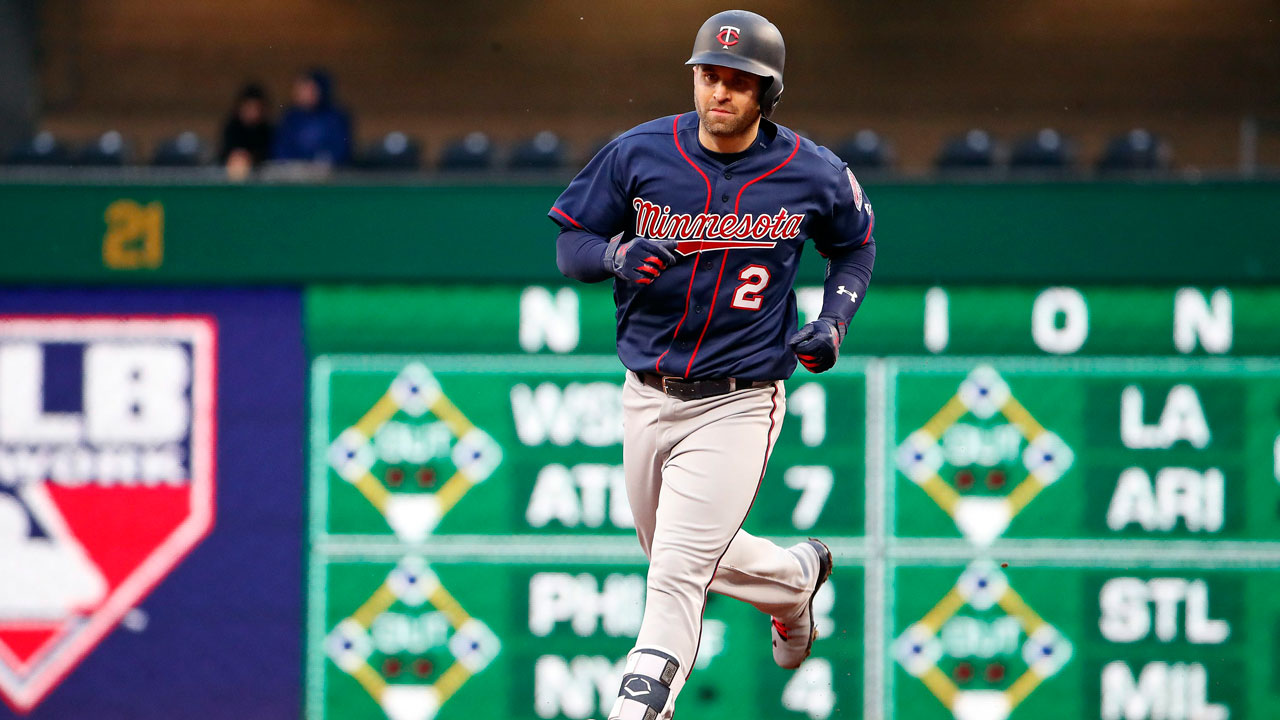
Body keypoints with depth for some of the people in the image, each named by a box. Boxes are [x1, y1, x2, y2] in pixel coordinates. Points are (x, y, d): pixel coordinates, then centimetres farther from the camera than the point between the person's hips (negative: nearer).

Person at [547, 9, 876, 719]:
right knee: (678, 556, 21)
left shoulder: (813, 175, -7)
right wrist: (618, 257, -21)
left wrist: (834, 320, -4)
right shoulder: (638, 153, -6)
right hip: (647, 395, 4)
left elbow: (854, 247, 13)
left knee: (676, 574, -14)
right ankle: (796, 574, 50)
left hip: (738, 404, -4)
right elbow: (569, 240, 1)